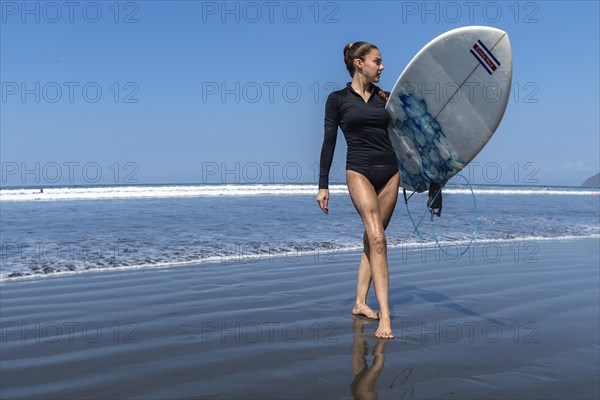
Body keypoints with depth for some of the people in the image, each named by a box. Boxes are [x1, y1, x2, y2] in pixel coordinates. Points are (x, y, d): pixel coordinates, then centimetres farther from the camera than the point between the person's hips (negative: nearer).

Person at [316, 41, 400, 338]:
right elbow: (329, 142, 0)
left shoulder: (383, 97, 14)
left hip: (389, 173, 5)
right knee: (377, 239, -16)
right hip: (359, 172, -4)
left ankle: (360, 303, 15)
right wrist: (323, 185, -3)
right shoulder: (337, 99, 3)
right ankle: (384, 315, -17)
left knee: (372, 239, 5)